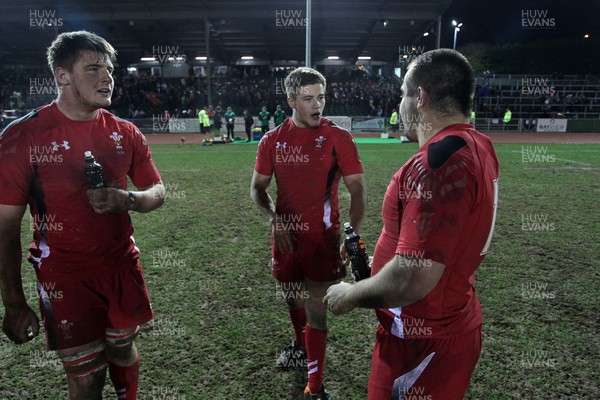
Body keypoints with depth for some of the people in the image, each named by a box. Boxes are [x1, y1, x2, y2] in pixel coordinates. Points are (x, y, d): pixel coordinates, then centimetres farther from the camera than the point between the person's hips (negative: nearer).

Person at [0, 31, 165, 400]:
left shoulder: (125, 133, 1)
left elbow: (158, 192, 8)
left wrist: (127, 200, -15)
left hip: (123, 267, 3)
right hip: (65, 277, -3)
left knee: (123, 349, 19)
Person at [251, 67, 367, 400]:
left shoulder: (337, 138, -8)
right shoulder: (272, 140, 0)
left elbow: (358, 190, -8)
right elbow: (257, 188, 8)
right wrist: (274, 218, -10)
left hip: (322, 238, -3)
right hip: (285, 236, 4)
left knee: (316, 309, 2)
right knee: (293, 299, 23)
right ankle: (300, 343, 54)